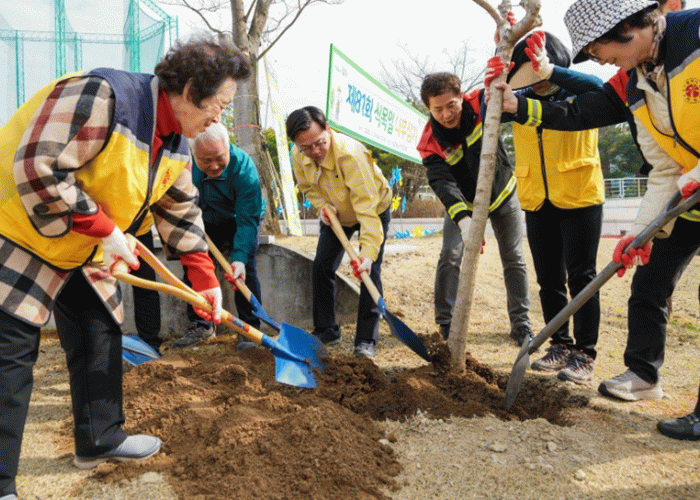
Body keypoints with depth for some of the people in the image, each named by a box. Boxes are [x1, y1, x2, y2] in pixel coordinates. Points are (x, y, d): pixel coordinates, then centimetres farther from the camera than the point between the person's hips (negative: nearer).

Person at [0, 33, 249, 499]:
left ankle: (99, 438, 29)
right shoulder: (101, 95, -29)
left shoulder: (176, 145, 0)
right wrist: (106, 231, -27)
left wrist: (205, 279, 6)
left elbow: (181, 213, 9)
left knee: (101, 335, 12)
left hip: (84, 252, 9)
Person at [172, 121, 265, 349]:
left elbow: (247, 219, -35)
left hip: (239, 220, -4)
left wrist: (239, 257, -45)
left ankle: (249, 329, -4)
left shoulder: (243, 167, -35)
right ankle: (200, 324, 14)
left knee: (245, 270, -16)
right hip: (205, 222, 4)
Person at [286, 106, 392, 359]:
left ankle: (366, 341, -8)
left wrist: (368, 251, -51)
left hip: (374, 211, -5)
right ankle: (326, 332, 14)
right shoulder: (298, 156, -19)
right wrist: (323, 205, -21)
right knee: (321, 267, -1)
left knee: (369, 272, -15)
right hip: (335, 215, 6)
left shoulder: (350, 154, -40)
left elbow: (367, 205, -43)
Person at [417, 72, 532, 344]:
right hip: (463, 203, -1)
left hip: (502, 193, 1)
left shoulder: (481, 103, -22)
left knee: (514, 259, 3)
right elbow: (443, 182, -37)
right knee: (450, 257, -13)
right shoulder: (431, 143, -26)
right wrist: (462, 219, -53)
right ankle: (445, 324, 1)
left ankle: (521, 323, 16)